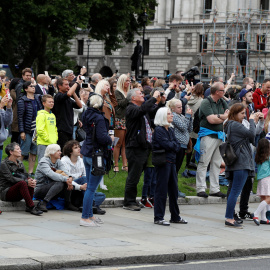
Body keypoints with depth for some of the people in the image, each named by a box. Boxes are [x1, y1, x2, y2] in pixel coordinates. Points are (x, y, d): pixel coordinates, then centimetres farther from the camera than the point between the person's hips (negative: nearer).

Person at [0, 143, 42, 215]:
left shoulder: (20, 163, 15)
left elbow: (26, 176, 6)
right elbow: (11, 179, -19)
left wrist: (32, 180, -19)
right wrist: (26, 182, -28)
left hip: (17, 195, 7)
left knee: (31, 182, -19)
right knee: (22, 183, -33)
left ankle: (28, 206, -26)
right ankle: (32, 207, -37)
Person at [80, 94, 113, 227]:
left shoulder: (86, 115, 6)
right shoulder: (99, 118, -18)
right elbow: (102, 137, -24)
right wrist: (110, 139, -5)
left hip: (87, 154, 9)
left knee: (90, 187, 17)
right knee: (92, 188, -5)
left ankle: (89, 215, 24)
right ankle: (85, 218, -4)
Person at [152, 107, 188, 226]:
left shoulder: (170, 130, 15)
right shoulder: (158, 130, -10)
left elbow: (178, 145, 9)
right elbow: (167, 144, -19)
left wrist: (172, 145, -10)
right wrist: (174, 144, 0)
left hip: (171, 161, 8)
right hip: (163, 162, -8)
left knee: (174, 189, 12)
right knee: (162, 190, -4)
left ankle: (175, 216, 20)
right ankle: (158, 218, 1)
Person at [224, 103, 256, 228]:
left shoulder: (230, 125, 19)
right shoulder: (235, 125, -12)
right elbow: (251, 134, -20)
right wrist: (251, 120, -6)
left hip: (235, 165, 11)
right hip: (241, 163, -11)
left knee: (233, 191, 12)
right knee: (235, 191, -11)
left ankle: (230, 218, 15)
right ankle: (229, 218, -13)